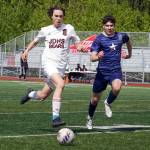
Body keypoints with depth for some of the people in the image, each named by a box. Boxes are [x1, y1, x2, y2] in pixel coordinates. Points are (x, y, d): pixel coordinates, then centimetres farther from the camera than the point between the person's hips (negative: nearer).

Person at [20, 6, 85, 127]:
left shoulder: (69, 29, 4)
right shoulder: (46, 30, 7)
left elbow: (77, 42, 10)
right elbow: (36, 41, 23)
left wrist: (80, 47, -13)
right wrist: (27, 50, 8)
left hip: (61, 66, 2)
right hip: (49, 62, -2)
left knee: (43, 96, 8)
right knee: (60, 84, -31)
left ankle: (30, 94, 44)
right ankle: (55, 117, -30)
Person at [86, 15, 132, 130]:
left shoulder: (121, 36, 0)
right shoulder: (99, 39, -8)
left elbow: (128, 42, 26)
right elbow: (92, 58, -15)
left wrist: (129, 54, 31)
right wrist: (98, 57, -36)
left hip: (116, 70, 1)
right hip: (102, 71, 0)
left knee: (116, 87, -33)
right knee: (95, 98, 10)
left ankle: (108, 103, 0)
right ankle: (90, 118, 38)